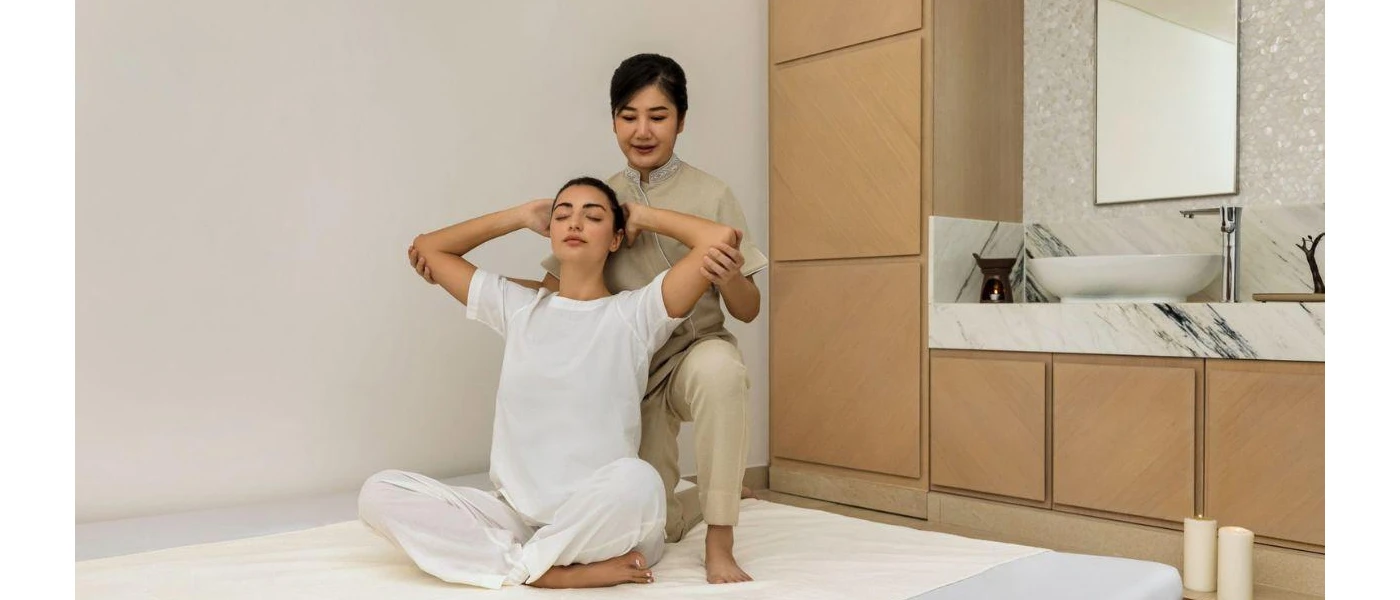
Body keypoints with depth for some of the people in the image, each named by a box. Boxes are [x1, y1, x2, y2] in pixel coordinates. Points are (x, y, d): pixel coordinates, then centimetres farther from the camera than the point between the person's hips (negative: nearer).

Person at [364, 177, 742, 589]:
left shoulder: (635, 312, 0)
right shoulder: (517, 306, 12)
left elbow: (722, 238, -10)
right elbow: (428, 248, 23)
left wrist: (642, 217, 6)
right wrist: (523, 216, 18)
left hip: (603, 522, -4)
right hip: (517, 514, 4)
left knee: (636, 481, -39)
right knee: (379, 492, -16)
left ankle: (524, 565, -13)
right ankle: (556, 571, -21)